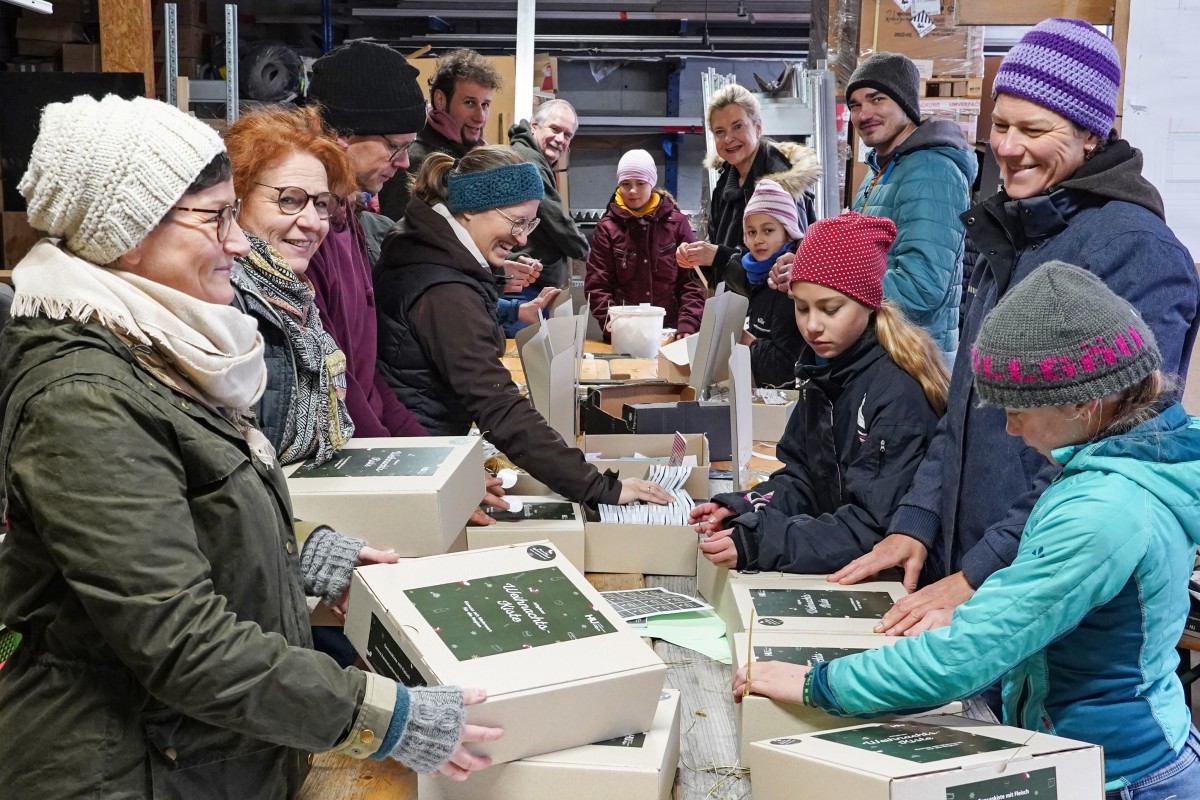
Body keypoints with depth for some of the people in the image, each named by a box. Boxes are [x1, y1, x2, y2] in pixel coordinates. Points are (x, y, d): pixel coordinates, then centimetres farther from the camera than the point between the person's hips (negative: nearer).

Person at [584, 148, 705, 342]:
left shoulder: (677, 222, 8)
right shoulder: (607, 227, 7)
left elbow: (692, 280, 5)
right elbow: (597, 286, 3)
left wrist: (687, 325, -9)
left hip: (671, 332, 0)